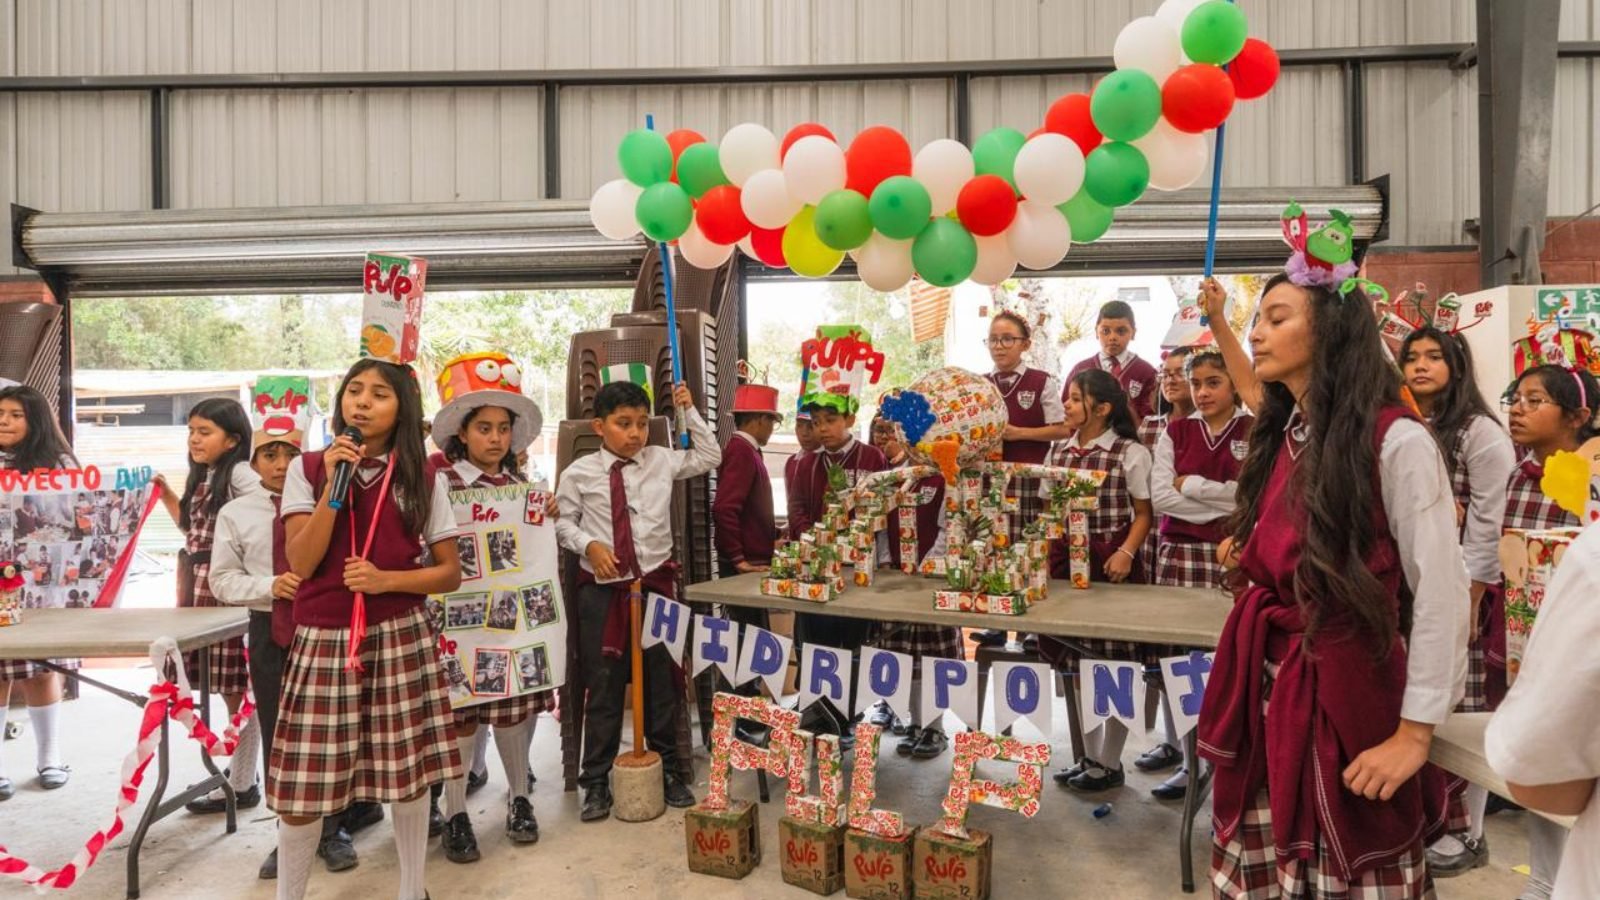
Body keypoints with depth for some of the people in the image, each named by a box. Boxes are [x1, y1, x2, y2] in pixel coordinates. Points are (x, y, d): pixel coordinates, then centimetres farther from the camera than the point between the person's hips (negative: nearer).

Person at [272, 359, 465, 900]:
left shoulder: (424, 480, 1)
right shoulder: (307, 470, 2)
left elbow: (450, 573, 2)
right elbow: (301, 563, -8)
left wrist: (387, 580, -13)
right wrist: (335, 485, -14)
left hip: (400, 641, 0)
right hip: (322, 642, 0)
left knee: (406, 770, 8)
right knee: (303, 779, 6)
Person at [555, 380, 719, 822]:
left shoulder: (662, 460, 2)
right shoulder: (579, 473, -3)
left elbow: (710, 457, 9)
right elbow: (564, 521, 4)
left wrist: (689, 410, 6)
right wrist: (589, 545, -14)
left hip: (656, 581, 2)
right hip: (602, 588, -2)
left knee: (662, 681, 11)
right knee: (602, 685, 6)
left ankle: (669, 770, 29)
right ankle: (596, 780, 22)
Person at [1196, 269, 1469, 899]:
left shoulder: (1396, 441, -12)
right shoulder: (1282, 433, 9)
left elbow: (1442, 594, -13)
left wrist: (1415, 731, -13)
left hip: (1344, 688, -6)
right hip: (1265, 686, 6)